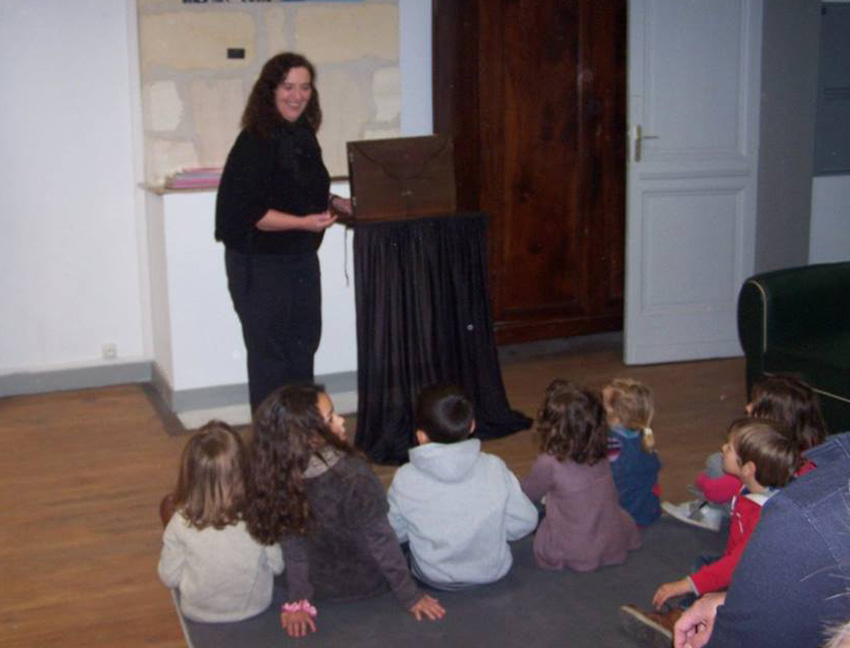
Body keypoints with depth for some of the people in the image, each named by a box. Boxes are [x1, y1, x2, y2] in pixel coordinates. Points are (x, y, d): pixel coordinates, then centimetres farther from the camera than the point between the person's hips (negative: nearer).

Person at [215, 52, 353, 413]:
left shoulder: (303, 137, 7)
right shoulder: (256, 142, -18)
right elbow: (245, 211, -23)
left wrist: (336, 204, 6)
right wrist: (303, 222, -30)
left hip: (301, 257, 9)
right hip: (259, 264, -8)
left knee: (303, 346, 18)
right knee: (269, 355, 1)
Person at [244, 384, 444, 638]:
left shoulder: (277, 475, -20)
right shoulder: (352, 477, -35)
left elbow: (291, 544, -11)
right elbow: (380, 540, -23)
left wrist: (297, 600, -2)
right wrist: (411, 596, -11)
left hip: (318, 586, 4)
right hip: (367, 583, -4)